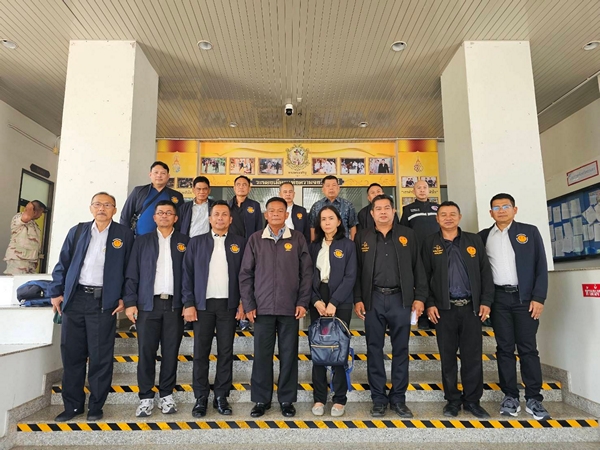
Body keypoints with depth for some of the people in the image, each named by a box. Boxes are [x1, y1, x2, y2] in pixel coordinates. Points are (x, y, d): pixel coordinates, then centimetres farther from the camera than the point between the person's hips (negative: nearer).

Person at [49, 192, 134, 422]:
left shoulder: (124, 234, 2)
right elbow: (62, 264, 10)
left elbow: (129, 269, 1)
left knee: (100, 357, 3)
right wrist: (56, 292, 2)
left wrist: (124, 298, -4)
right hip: (75, 299, 3)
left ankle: (96, 406, 17)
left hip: (104, 302, -3)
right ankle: (73, 405, 23)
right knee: (71, 354, 9)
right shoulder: (77, 231, 10)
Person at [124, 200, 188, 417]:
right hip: (148, 304, 0)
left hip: (175, 304, 0)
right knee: (146, 351, 3)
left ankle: (166, 395, 18)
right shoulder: (142, 241, 10)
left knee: (171, 352, 6)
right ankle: (146, 397, 14)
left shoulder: (184, 242, 8)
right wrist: (130, 302, -3)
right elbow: (132, 274, 5)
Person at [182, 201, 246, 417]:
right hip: (203, 304, 0)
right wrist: (188, 304, -4)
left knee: (226, 352, 6)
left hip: (229, 304, 0)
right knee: (201, 352, 4)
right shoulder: (196, 242, 6)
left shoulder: (240, 243, 5)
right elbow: (188, 274, 3)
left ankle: (221, 396, 18)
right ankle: (201, 398, 16)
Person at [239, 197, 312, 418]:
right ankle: (261, 400, 22)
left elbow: (306, 272, 3)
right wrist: (248, 304, -1)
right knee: (262, 354, 6)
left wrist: (303, 302, -3)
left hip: (290, 308, 0)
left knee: (289, 355, 7)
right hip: (263, 307, 1)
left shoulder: (297, 239, 3)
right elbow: (246, 274, 4)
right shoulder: (255, 239, 4)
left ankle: (287, 400, 22)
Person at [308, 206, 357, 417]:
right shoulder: (313, 246, 9)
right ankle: (319, 398, 15)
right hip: (317, 302, 3)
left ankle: (339, 399, 13)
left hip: (340, 303, -2)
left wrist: (333, 303, -13)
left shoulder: (347, 245, 1)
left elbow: (350, 277, -6)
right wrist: (316, 301, -8)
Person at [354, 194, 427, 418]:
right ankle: (378, 399, 17)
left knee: (401, 349, 6)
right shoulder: (362, 237, 7)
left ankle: (398, 399, 19)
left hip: (400, 298, 0)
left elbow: (418, 268, 5)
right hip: (373, 299, 0)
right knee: (374, 349, 5)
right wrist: (358, 299, -3)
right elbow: (356, 271, 4)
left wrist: (419, 297, -2)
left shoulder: (407, 235, 8)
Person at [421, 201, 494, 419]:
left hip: (471, 307, 1)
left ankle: (472, 400, 20)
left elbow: (485, 272, 6)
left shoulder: (474, 240, 9)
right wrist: (429, 304, -6)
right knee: (448, 356, 6)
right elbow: (424, 276, 1)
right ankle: (452, 400, 19)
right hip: (444, 308, -1)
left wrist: (486, 301, -1)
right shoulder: (430, 243, 4)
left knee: (473, 356, 6)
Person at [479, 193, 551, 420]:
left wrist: (538, 297, -7)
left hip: (525, 297, -1)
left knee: (528, 348, 2)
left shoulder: (529, 231, 4)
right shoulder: (483, 236, 8)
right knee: (504, 348, 5)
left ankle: (533, 398, 11)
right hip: (498, 298, 1)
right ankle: (510, 396, 14)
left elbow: (541, 266, 1)